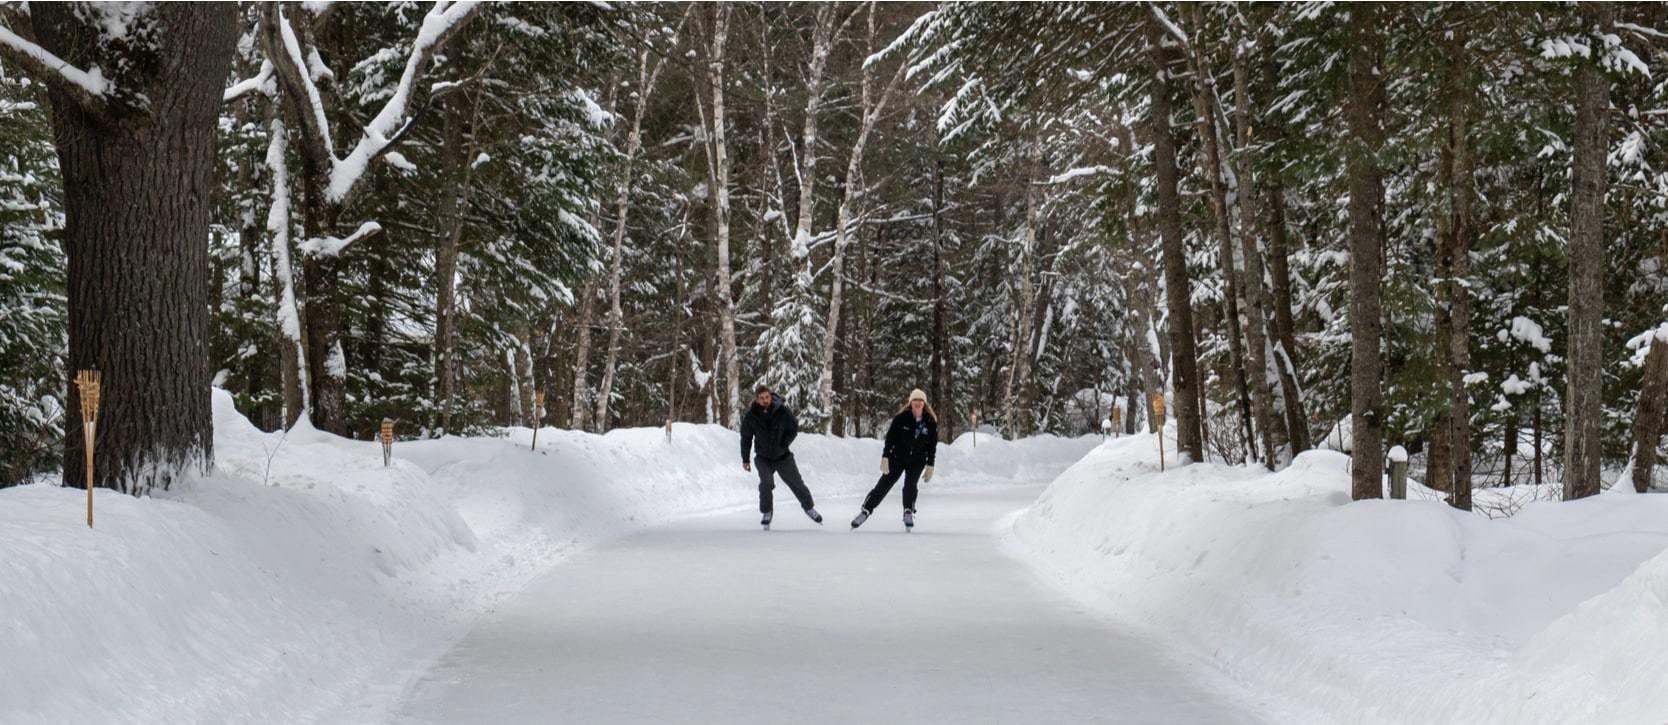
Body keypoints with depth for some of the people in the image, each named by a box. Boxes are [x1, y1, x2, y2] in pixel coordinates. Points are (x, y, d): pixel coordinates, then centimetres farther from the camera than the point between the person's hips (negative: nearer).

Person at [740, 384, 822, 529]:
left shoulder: (783, 412, -16)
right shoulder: (751, 417, -13)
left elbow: (794, 429, -3)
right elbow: (746, 438, 0)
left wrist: (783, 445, -14)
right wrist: (745, 459, 4)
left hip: (782, 456, 1)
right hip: (763, 458, -1)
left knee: (796, 483, 7)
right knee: (766, 483, -22)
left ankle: (808, 507, 31)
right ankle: (767, 513, -1)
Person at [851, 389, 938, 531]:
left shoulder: (931, 422, -5)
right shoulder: (901, 418, -11)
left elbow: (932, 446, 1)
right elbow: (890, 438, -10)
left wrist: (930, 466, 0)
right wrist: (885, 458, -15)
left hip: (917, 461, 1)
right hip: (897, 458, -1)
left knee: (910, 485, -20)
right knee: (883, 486, -2)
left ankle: (908, 513, -3)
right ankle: (865, 511, 8)